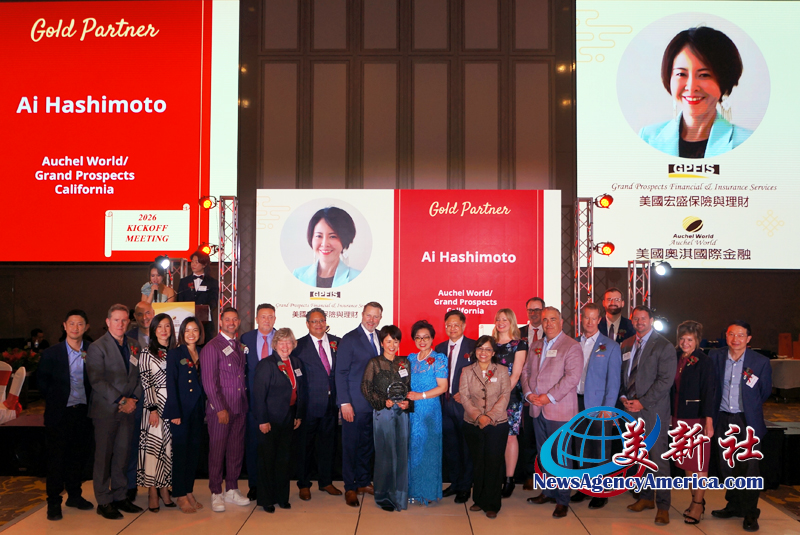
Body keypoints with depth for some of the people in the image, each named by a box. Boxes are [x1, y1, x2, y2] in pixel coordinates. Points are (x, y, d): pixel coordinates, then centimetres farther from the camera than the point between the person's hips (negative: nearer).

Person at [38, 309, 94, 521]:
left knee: (78, 456, 12)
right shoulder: (51, 353, -4)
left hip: (83, 412, 2)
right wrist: (53, 402, 2)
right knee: (56, 458, 4)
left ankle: (74, 495, 28)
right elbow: (42, 384, 3)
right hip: (59, 414, -2)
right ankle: (54, 502, 16)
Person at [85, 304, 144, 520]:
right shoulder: (97, 348, -6)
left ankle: (120, 497, 20)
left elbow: (139, 376, 11)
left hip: (128, 409, 5)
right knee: (103, 456, 3)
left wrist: (133, 399, -5)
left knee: (123, 455, 10)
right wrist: (120, 401, -16)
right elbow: (97, 381, -14)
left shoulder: (133, 346, 11)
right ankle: (104, 502, 12)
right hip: (105, 410, -5)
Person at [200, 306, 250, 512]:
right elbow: (209, 381, -11)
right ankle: (216, 494, 12)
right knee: (217, 451, 2)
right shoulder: (212, 347, -7)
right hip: (220, 408, -6)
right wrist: (220, 409, -14)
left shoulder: (239, 346, 14)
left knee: (236, 449, 11)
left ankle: (232, 490, 22)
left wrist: (245, 402, 6)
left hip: (239, 408, 6)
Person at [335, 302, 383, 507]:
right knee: (351, 445, 4)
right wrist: (345, 402, -14)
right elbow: (341, 373, -9)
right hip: (355, 404, -5)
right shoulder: (350, 339, -8)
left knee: (368, 444, 15)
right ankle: (350, 488, 16)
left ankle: (363, 482, 29)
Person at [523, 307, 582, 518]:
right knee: (544, 453, 14)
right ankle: (548, 491, 27)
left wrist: (550, 397, -19)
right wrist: (528, 393, -4)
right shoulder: (536, 346, 15)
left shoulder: (571, 346, -7)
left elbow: (572, 376, -16)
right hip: (538, 409, 6)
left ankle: (562, 499, 10)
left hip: (559, 410, -6)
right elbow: (526, 371, 13)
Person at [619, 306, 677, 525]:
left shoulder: (664, 346, -5)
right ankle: (645, 497, 25)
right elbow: (621, 374, 16)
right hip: (630, 409, 5)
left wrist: (642, 402, -13)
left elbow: (665, 380, -10)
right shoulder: (626, 346, 12)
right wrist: (623, 397, -1)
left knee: (658, 457, -3)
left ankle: (663, 505, 7)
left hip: (653, 410, -5)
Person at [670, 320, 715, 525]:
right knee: (685, 461, 13)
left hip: (697, 417, -6)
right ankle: (695, 499, 25)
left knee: (699, 462, 1)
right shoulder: (676, 359, 8)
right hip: (678, 417, 6)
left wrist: (709, 421, -17)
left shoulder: (703, 362, -9)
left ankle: (698, 504, 10)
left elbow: (709, 392, -13)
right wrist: (671, 415, 9)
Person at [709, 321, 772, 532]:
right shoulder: (715, 356, -2)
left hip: (748, 421, -3)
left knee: (749, 467, -1)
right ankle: (734, 505, 29)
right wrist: (713, 415, 7)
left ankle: (750, 513, 13)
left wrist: (749, 406, 6)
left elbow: (765, 393, 4)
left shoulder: (761, 362, -9)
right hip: (723, 420, 3)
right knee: (727, 467, 13)